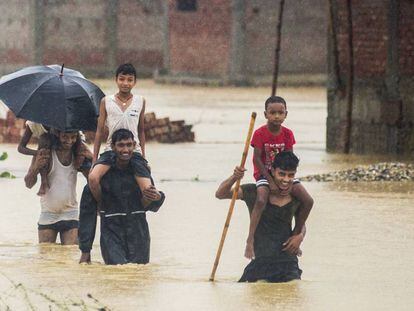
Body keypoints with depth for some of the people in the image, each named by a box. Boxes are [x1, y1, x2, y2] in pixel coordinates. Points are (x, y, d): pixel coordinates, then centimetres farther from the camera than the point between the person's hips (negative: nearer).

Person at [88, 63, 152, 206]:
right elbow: (100, 131, 8)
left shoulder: (140, 102, 9)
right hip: (111, 150, -1)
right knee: (93, 178, -30)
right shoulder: (106, 102, 6)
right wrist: (94, 159, 3)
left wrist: (143, 158, 17)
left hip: (134, 151, 1)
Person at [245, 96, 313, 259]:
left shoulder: (288, 134, -1)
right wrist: (271, 181, -19)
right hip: (264, 174, -5)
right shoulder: (260, 133, -13)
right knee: (261, 201, -34)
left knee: (308, 201, -11)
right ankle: (250, 241, -32)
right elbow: (257, 160, -14)